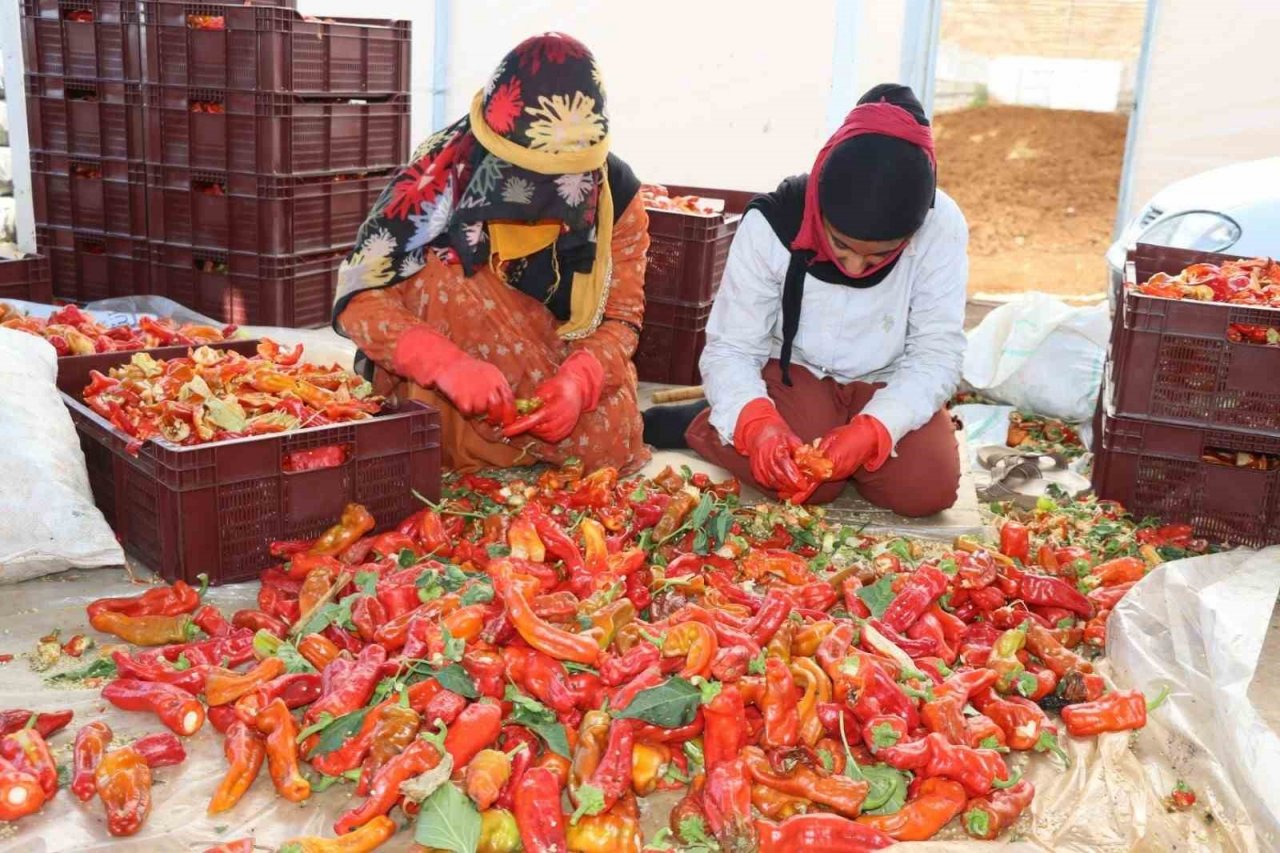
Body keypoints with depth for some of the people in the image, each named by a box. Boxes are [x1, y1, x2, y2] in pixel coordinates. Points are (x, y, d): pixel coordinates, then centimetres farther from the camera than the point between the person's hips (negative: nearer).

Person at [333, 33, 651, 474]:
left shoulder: (615, 193, -12)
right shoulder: (441, 177, -21)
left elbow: (621, 318, -8)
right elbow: (357, 298, -22)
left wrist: (577, 381, -31)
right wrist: (449, 364, -40)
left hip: (557, 368, 2)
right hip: (434, 389, -2)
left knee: (609, 445, -25)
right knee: (440, 277, -28)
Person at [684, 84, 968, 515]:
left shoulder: (942, 228, -22)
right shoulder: (771, 223, -23)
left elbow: (937, 352, -18)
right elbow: (730, 348, -18)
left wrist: (872, 429, -35)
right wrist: (757, 422, -39)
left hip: (889, 383, 2)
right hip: (795, 370, -1)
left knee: (927, 488, -21)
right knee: (803, 480, -27)